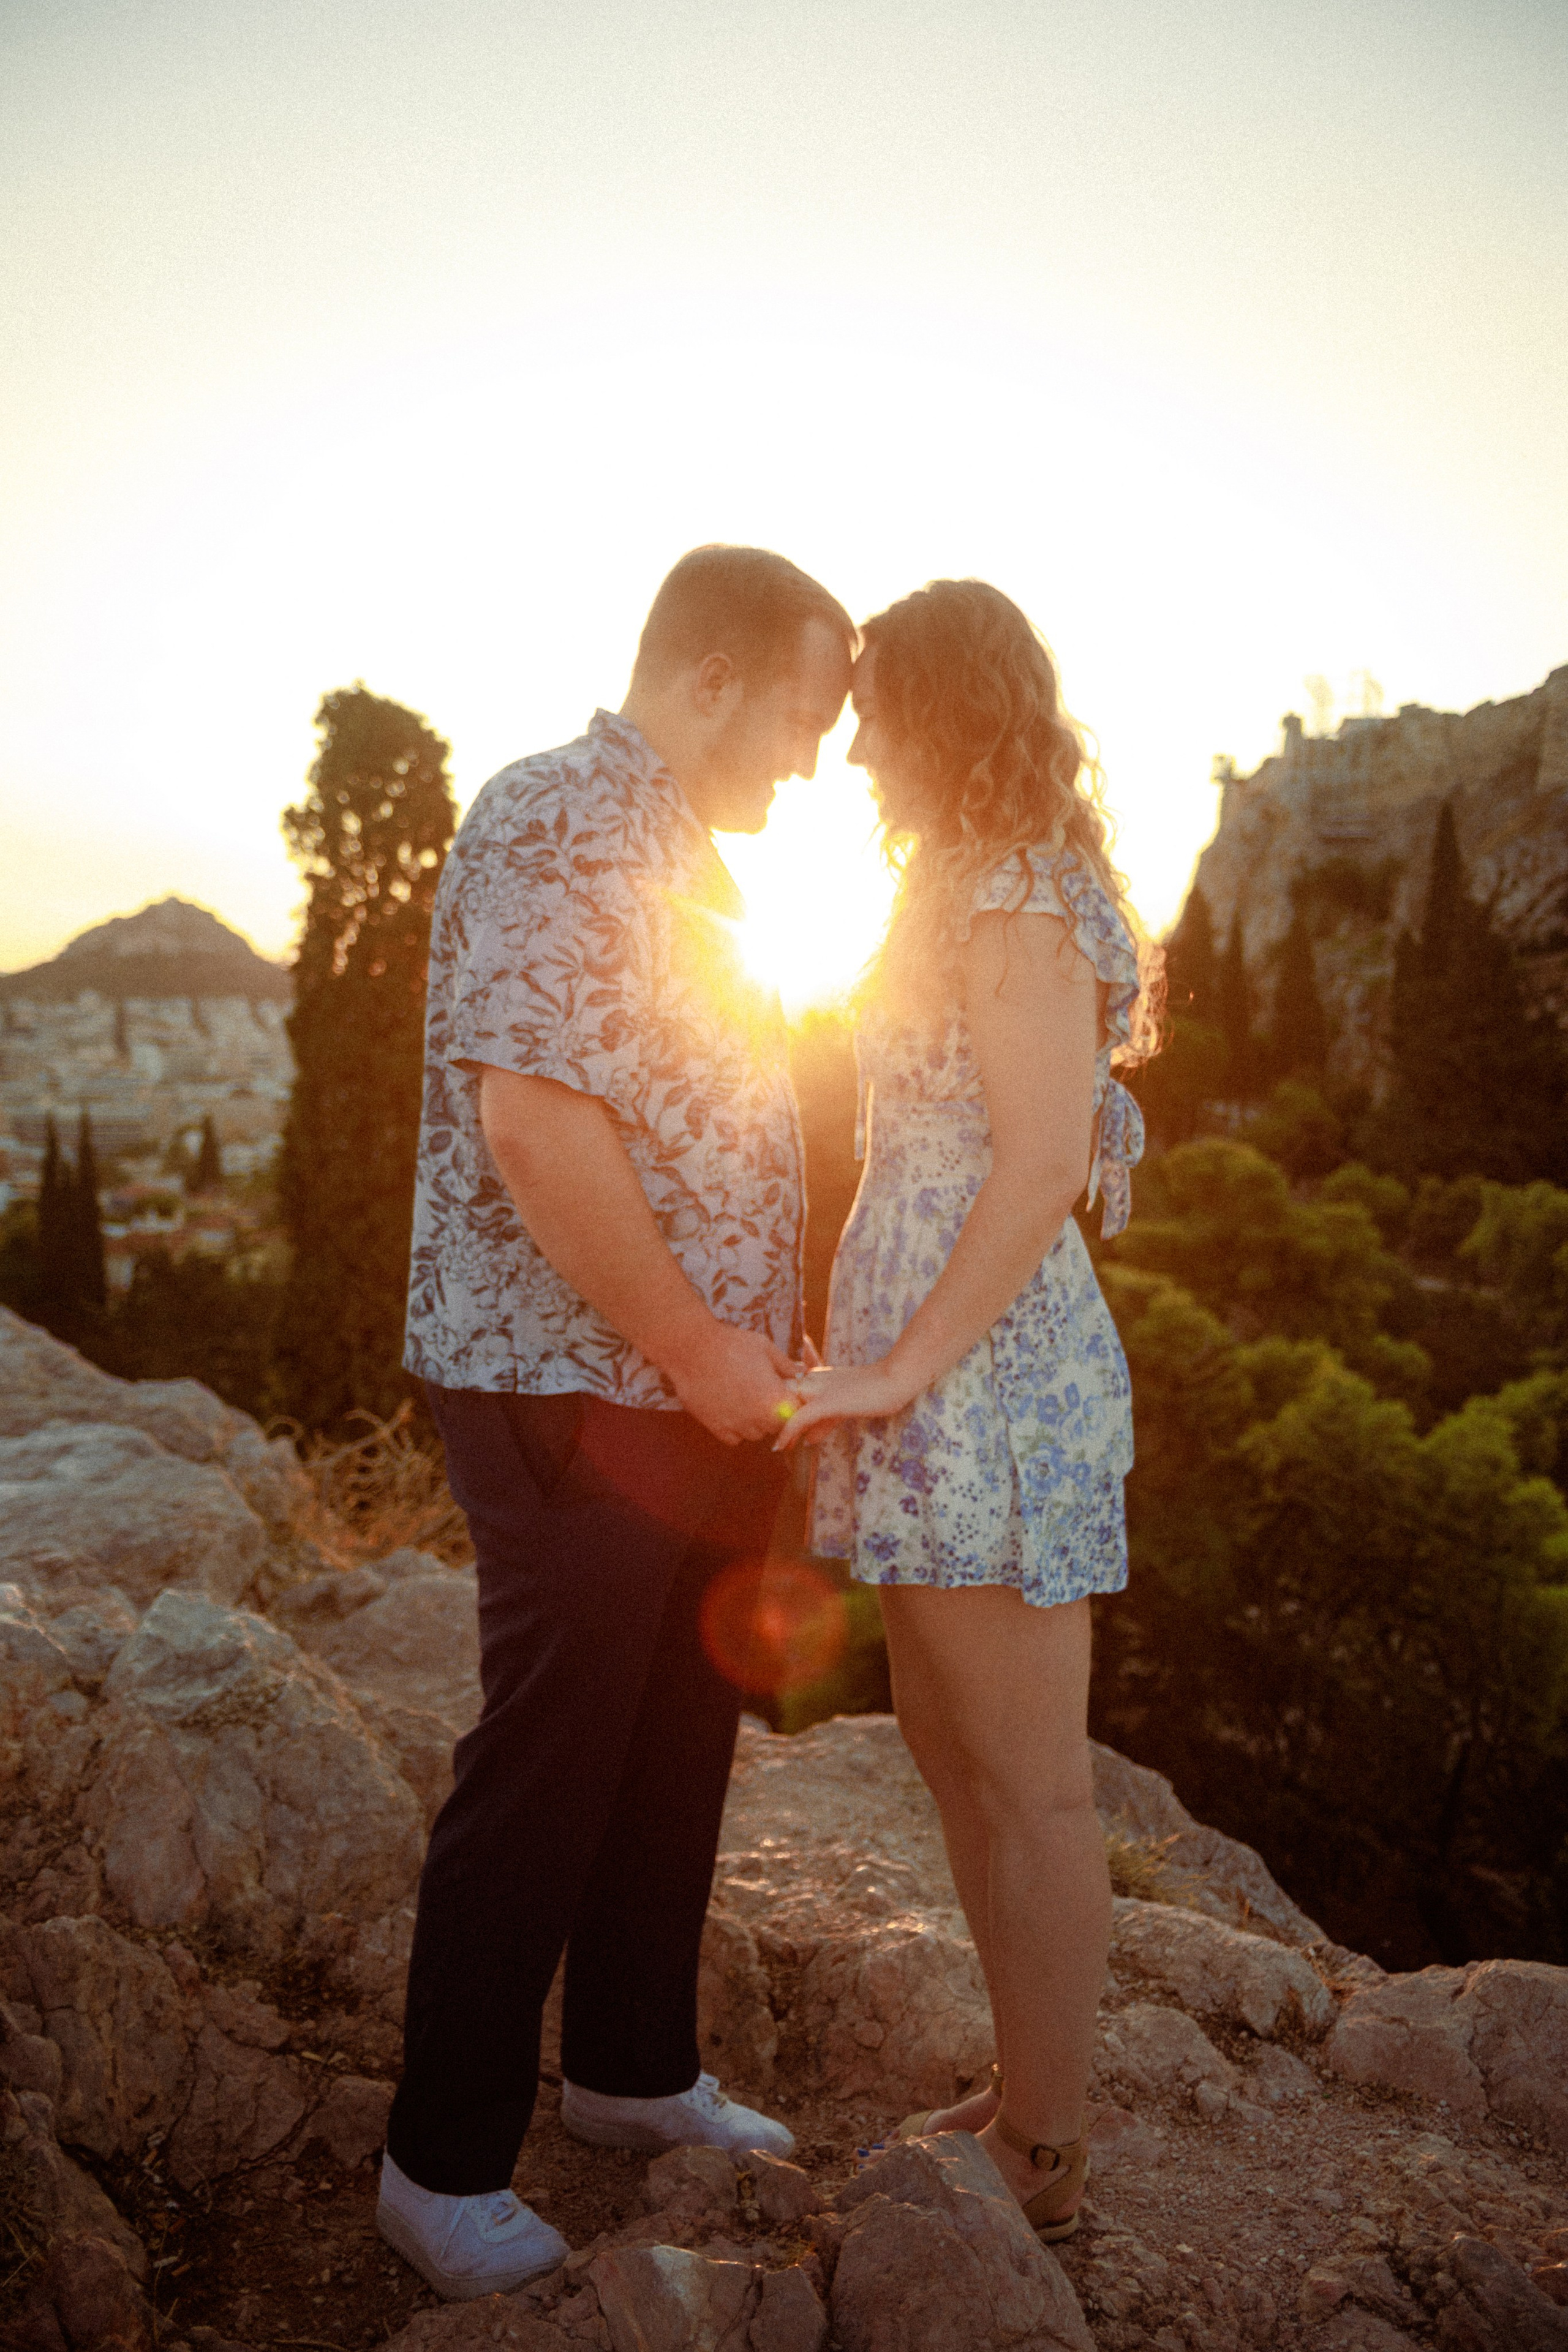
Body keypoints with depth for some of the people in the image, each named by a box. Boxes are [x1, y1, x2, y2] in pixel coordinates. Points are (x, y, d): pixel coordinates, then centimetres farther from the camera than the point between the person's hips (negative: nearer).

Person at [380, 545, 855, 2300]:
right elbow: (534, 1120, -25)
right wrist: (696, 1349, -18)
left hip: (707, 1399, 10)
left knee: (679, 1747, 18)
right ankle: (445, 2166, 20)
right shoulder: (557, 822, -14)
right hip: (576, 1396, -9)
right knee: (543, 1775, 2)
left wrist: (762, 1353, 16)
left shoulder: (679, 854, 18)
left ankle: (632, 2069, 37)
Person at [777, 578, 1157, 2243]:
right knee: (948, 1750, 18)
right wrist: (879, 1361, 18)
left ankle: (1043, 2158, 19)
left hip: (988, 1383, -10)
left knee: (1031, 1789, 2)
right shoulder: (971, 889, 18)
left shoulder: (1014, 900, -13)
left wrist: (905, 1367, -18)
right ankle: (1023, 2094, 33)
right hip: (944, 1378, 11)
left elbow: (1043, 1169, -21)